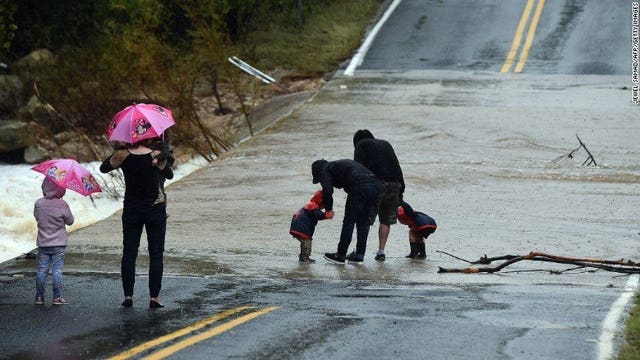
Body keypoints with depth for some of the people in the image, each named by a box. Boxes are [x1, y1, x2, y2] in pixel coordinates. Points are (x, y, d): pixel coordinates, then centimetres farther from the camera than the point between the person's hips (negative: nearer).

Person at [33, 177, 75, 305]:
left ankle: (39, 296, 10)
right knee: (57, 270, 1)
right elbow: (70, 221, -1)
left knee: (42, 270, 8)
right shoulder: (62, 204, -12)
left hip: (43, 244, 3)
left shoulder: (38, 204, -3)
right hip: (58, 244, -3)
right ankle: (57, 297, 0)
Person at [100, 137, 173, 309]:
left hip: (131, 210, 2)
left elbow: (103, 168, 7)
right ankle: (154, 297, 1)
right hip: (155, 209, -2)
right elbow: (169, 175, 4)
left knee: (129, 254, 7)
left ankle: (128, 296, 4)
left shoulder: (123, 155, -9)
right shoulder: (156, 156, -13)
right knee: (156, 254, 4)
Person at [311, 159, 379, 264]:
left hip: (359, 187, -8)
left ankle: (340, 256, 8)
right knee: (363, 222, 16)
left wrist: (328, 209, 7)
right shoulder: (341, 164, 36)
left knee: (348, 222, 2)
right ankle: (359, 255, 19)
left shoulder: (326, 169, 12)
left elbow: (327, 190, -4)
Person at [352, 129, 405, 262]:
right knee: (386, 220, 13)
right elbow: (397, 167, 22)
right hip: (395, 183, 5)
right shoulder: (386, 144, 28)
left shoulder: (361, 144, 14)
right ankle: (381, 251, 8)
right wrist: (401, 190, 19)